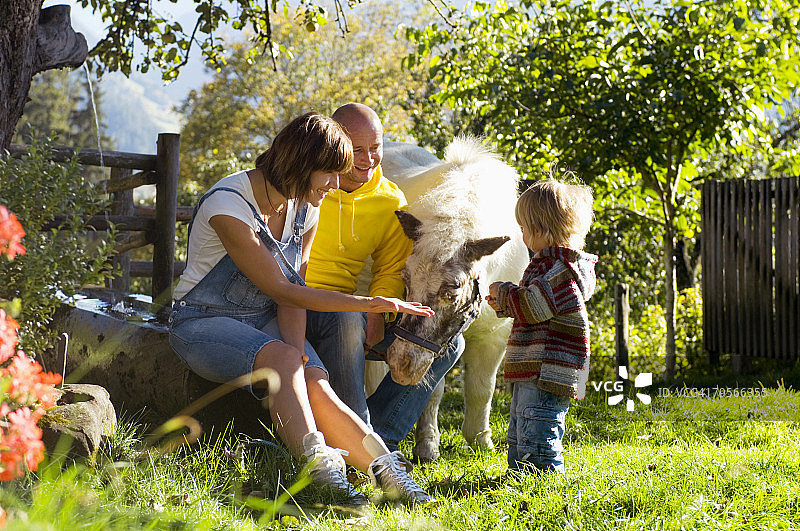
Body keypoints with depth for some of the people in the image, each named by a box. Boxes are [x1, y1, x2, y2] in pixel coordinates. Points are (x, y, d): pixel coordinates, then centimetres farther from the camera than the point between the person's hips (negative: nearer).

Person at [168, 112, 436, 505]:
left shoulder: (305, 209, 1)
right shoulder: (227, 204, -23)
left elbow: (293, 289, 0)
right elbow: (281, 290, -21)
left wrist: (298, 348, -21)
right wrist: (370, 304, -21)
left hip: (265, 321, 6)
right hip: (204, 323, -5)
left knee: (316, 385, -24)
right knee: (282, 358, -35)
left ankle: (387, 472, -38)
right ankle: (321, 472, -44)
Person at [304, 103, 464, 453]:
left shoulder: (392, 203, 6)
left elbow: (391, 270, 10)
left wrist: (379, 312, -12)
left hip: (346, 311, 6)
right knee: (347, 320, -39)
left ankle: (378, 439, -16)